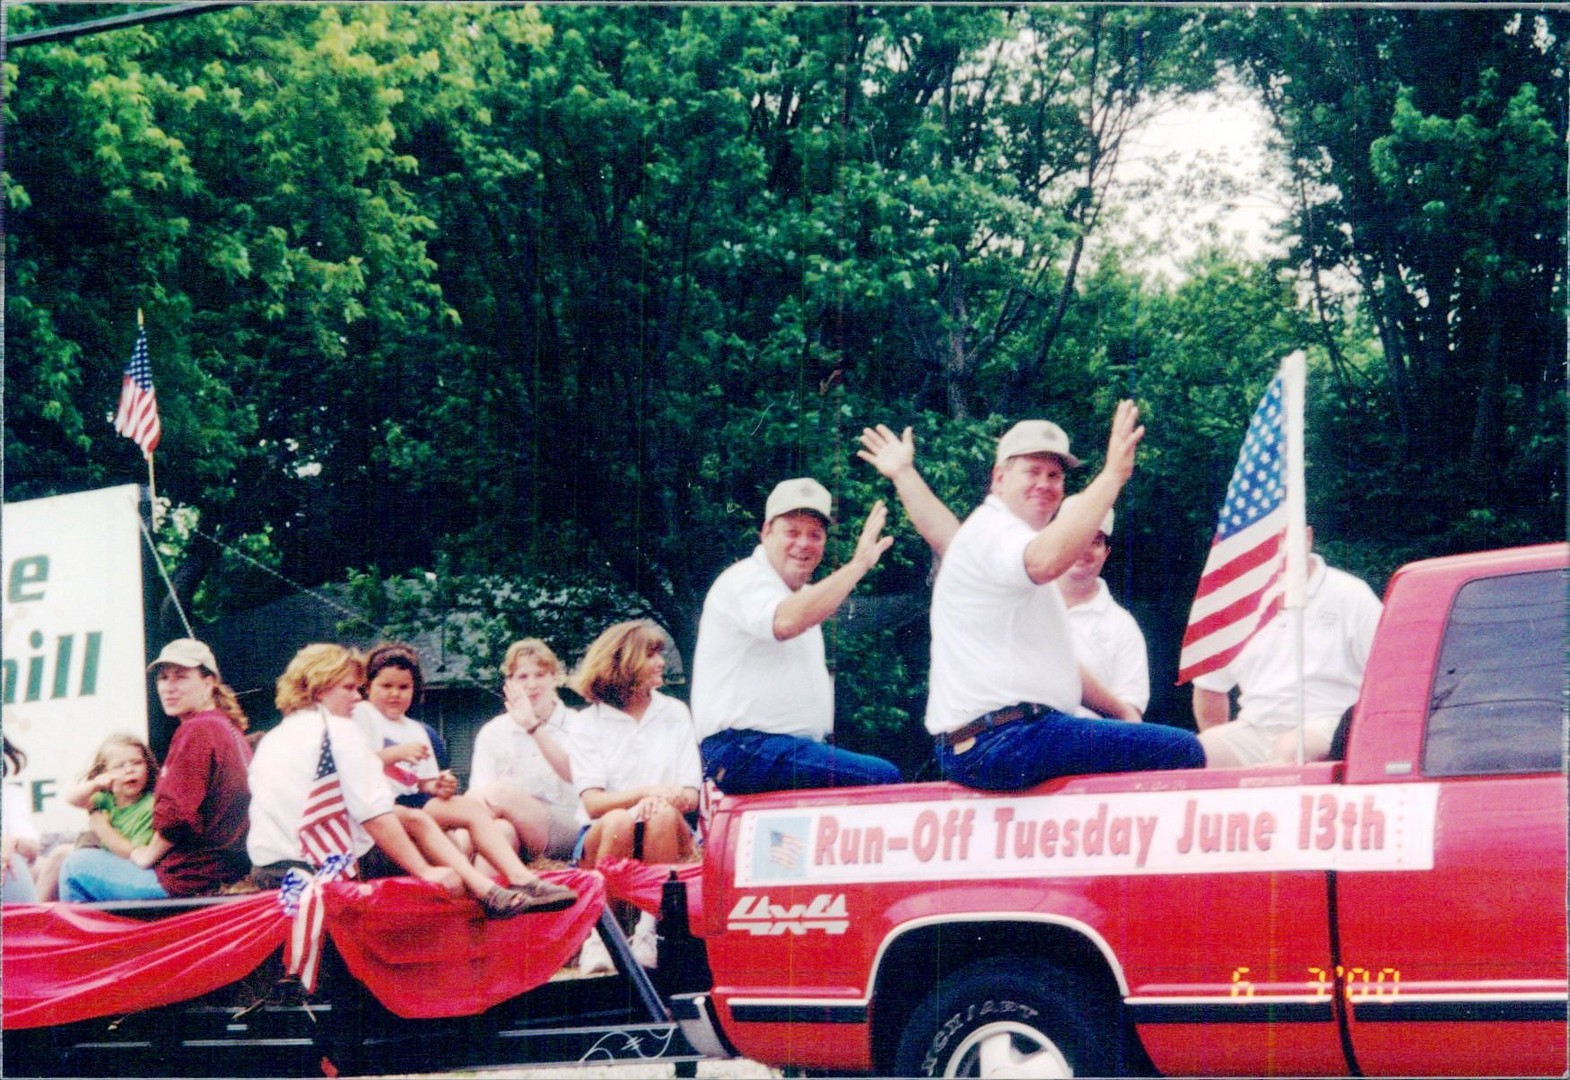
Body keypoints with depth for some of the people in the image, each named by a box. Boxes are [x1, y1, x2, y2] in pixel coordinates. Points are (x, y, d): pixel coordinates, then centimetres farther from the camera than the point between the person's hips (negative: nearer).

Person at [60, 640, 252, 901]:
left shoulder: (196, 730, -15)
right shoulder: (230, 728, 15)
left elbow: (177, 813, -22)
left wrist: (149, 854, -6)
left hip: (191, 878, -10)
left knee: (76, 865, 6)